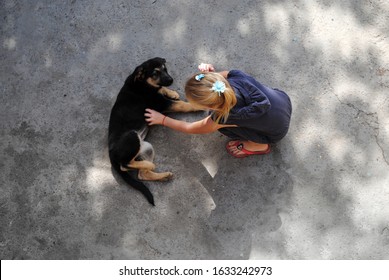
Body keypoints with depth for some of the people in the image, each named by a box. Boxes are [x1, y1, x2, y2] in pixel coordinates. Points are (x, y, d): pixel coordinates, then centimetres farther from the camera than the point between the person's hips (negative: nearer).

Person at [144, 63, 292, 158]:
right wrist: (210, 73, -22)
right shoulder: (235, 75, -26)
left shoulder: (224, 117, -33)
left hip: (278, 131, -5)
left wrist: (162, 119, 1)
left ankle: (260, 145, 8)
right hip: (282, 100, 5)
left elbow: (190, 128, -13)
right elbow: (223, 75, 2)